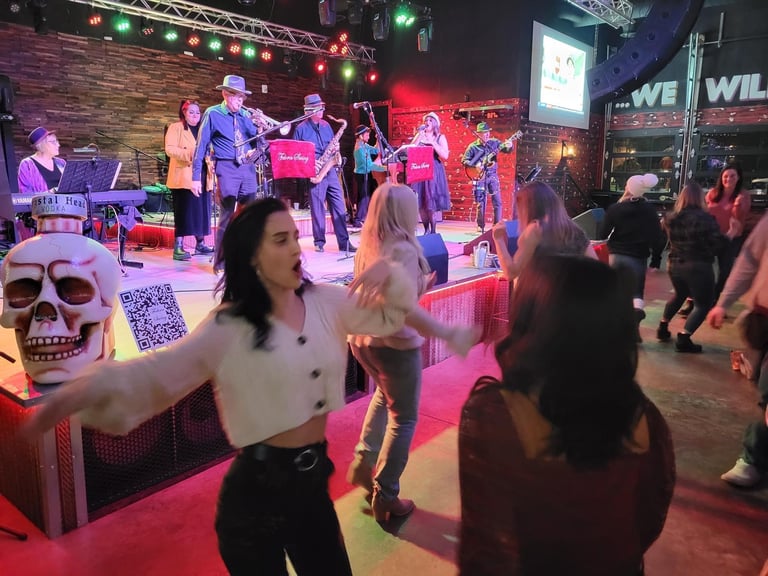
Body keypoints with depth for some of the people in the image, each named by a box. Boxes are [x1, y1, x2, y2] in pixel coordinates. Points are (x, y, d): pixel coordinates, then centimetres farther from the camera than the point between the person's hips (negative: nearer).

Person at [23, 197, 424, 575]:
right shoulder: (229, 327, -15)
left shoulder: (324, 301, -1)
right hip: (258, 485, -5)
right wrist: (89, 387, -44)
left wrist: (387, 272, -12)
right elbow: (161, 370, -26)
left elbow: (392, 316, 8)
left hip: (314, 476, 5)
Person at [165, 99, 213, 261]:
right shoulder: (175, 128, 1)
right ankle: (178, 248, -10)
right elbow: (170, 149, -12)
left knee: (202, 210, 7)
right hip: (184, 177, -6)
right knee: (184, 211, -10)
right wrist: (189, 154, -24)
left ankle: (200, 244, 17)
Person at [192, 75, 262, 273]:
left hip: (247, 168, 5)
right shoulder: (213, 114, -1)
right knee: (227, 216, -6)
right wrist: (196, 177, -8)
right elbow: (201, 146, -3)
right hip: (227, 169, -5)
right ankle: (221, 263, 2)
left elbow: (257, 142, 13)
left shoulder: (244, 115, 13)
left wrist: (260, 129, -8)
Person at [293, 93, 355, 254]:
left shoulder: (326, 125, 15)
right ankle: (319, 242, 8)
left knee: (339, 206, 1)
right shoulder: (301, 129, -1)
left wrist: (335, 148, -1)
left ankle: (344, 242, 4)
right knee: (317, 208, -1)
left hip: (331, 170, 5)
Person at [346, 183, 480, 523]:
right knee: (403, 417, 11)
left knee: (385, 395, 31)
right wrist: (448, 335, -38)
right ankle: (385, 497, 19)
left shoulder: (367, 245, 2)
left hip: (362, 337, 7)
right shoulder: (403, 249, -21)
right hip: (394, 342, -7)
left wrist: (420, 284, 21)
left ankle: (363, 463, 28)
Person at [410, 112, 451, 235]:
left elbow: (445, 156, -8)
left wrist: (433, 143, -10)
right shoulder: (419, 136, 13)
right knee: (420, 203, -1)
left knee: (431, 203, -10)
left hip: (434, 172, -3)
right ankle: (427, 230, 9)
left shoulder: (440, 137, 5)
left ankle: (433, 231, -2)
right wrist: (419, 137, -6)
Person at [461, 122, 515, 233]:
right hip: (480, 177, -2)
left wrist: (509, 145, -21)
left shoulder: (494, 142, 3)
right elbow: (464, 160, -3)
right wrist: (475, 165, -16)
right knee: (481, 203, 2)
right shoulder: (473, 146, -4)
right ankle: (480, 226, 12)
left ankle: (497, 225, 8)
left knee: (497, 202, 0)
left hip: (493, 176, 2)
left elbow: (506, 149, 1)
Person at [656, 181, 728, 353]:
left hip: (674, 264, 6)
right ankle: (683, 339, -7)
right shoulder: (705, 218, -16)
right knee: (703, 304, 5)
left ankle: (663, 328, 32)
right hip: (698, 267, -6)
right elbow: (716, 244, -14)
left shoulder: (671, 218, 0)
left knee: (679, 295, 29)